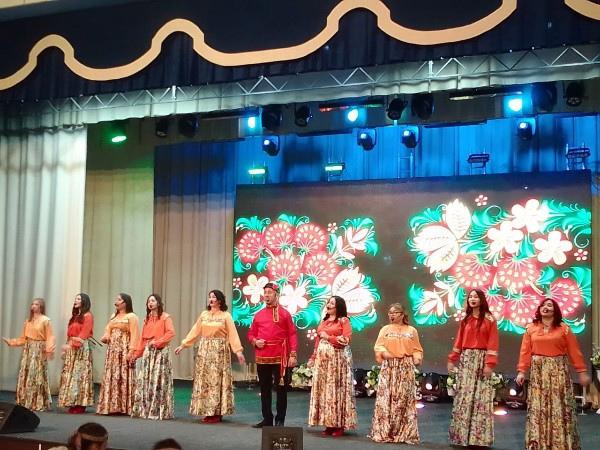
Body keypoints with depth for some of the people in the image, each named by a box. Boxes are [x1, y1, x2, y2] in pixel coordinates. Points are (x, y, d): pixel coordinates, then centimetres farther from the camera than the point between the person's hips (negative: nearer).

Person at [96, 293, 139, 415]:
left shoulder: (131, 317, -3)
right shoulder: (113, 316, 19)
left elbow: (134, 335, -10)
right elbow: (108, 330, 14)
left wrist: (131, 351, -19)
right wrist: (105, 337, -9)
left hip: (124, 350, -7)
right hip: (112, 350, 7)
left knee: (123, 378, -8)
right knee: (110, 377, 5)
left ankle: (124, 407, -5)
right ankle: (112, 406, 9)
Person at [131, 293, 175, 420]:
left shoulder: (165, 317, -2)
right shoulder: (147, 318, 16)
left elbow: (171, 332, -16)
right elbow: (143, 338, 15)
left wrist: (157, 342, -18)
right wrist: (136, 354, 10)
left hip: (160, 352, -6)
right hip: (147, 352, 6)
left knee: (158, 382, -5)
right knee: (144, 381, 3)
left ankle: (160, 411, 0)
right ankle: (144, 410, 11)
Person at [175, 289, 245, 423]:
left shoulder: (226, 316, -2)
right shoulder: (203, 314, 10)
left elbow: (232, 334, -8)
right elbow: (195, 331, 10)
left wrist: (238, 351, -17)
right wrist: (183, 345, 5)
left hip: (219, 351, -4)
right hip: (204, 350, 5)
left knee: (217, 381, -5)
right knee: (204, 381, 4)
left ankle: (217, 413, 0)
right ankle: (207, 412, 10)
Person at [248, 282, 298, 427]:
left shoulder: (284, 313, 0)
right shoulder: (258, 314, 11)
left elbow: (292, 335, -4)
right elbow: (251, 334, 19)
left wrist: (293, 354, -12)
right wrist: (255, 341, -4)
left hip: (280, 357, -4)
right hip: (262, 357, 4)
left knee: (281, 388, 2)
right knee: (265, 389, 10)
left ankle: (280, 420, 9)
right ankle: (267, 419, 19)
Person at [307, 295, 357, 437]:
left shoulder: (344, 320, -3)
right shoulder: (324, 321, 17)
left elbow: (346, 340, -13)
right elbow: (318, 340, 16)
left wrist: (327, 337, -10)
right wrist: (313, 357, 8)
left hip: (337, 359, -7)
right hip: (322, 359, 7)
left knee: (336, 389, -6)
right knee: (324, 389, 4)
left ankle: (339, 425, -1)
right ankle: (328, 424, 10)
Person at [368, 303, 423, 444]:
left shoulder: (411, 330, 9)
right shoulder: (385, 329, 10)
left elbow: (416, 349, 6)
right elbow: (378, 346, 0)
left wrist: (417, 358, -13)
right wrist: (384, 352, -20)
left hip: (406, 367, 0)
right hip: (389, 367, 0)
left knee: (404, 398, -1)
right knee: (386, 398, -2)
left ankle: (404, 433, 7)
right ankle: (384, 432, 4)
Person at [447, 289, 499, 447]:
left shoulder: (489, 319, -1)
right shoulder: (465, 320, 13)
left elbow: (493, 343, -6)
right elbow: (459, 341, 13)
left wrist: (490, 364, -14)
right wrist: (452, 359, 8)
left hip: (482, 359, -4)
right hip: (466, 359, 4)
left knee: (480, 397, -4)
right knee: (464, 396, 2)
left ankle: (478, 437, 0)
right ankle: (462, 434, 7)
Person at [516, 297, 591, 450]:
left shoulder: (564, 328, 1)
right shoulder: (531, 329, 5)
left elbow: (574, 351, 0)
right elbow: (525, 352, 1)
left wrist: (582, 372, -3)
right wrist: (521, 371, -6)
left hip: (558, 370, -1)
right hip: (538, 371, 1)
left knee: (560, 407, 0)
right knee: (538, 408, 2)